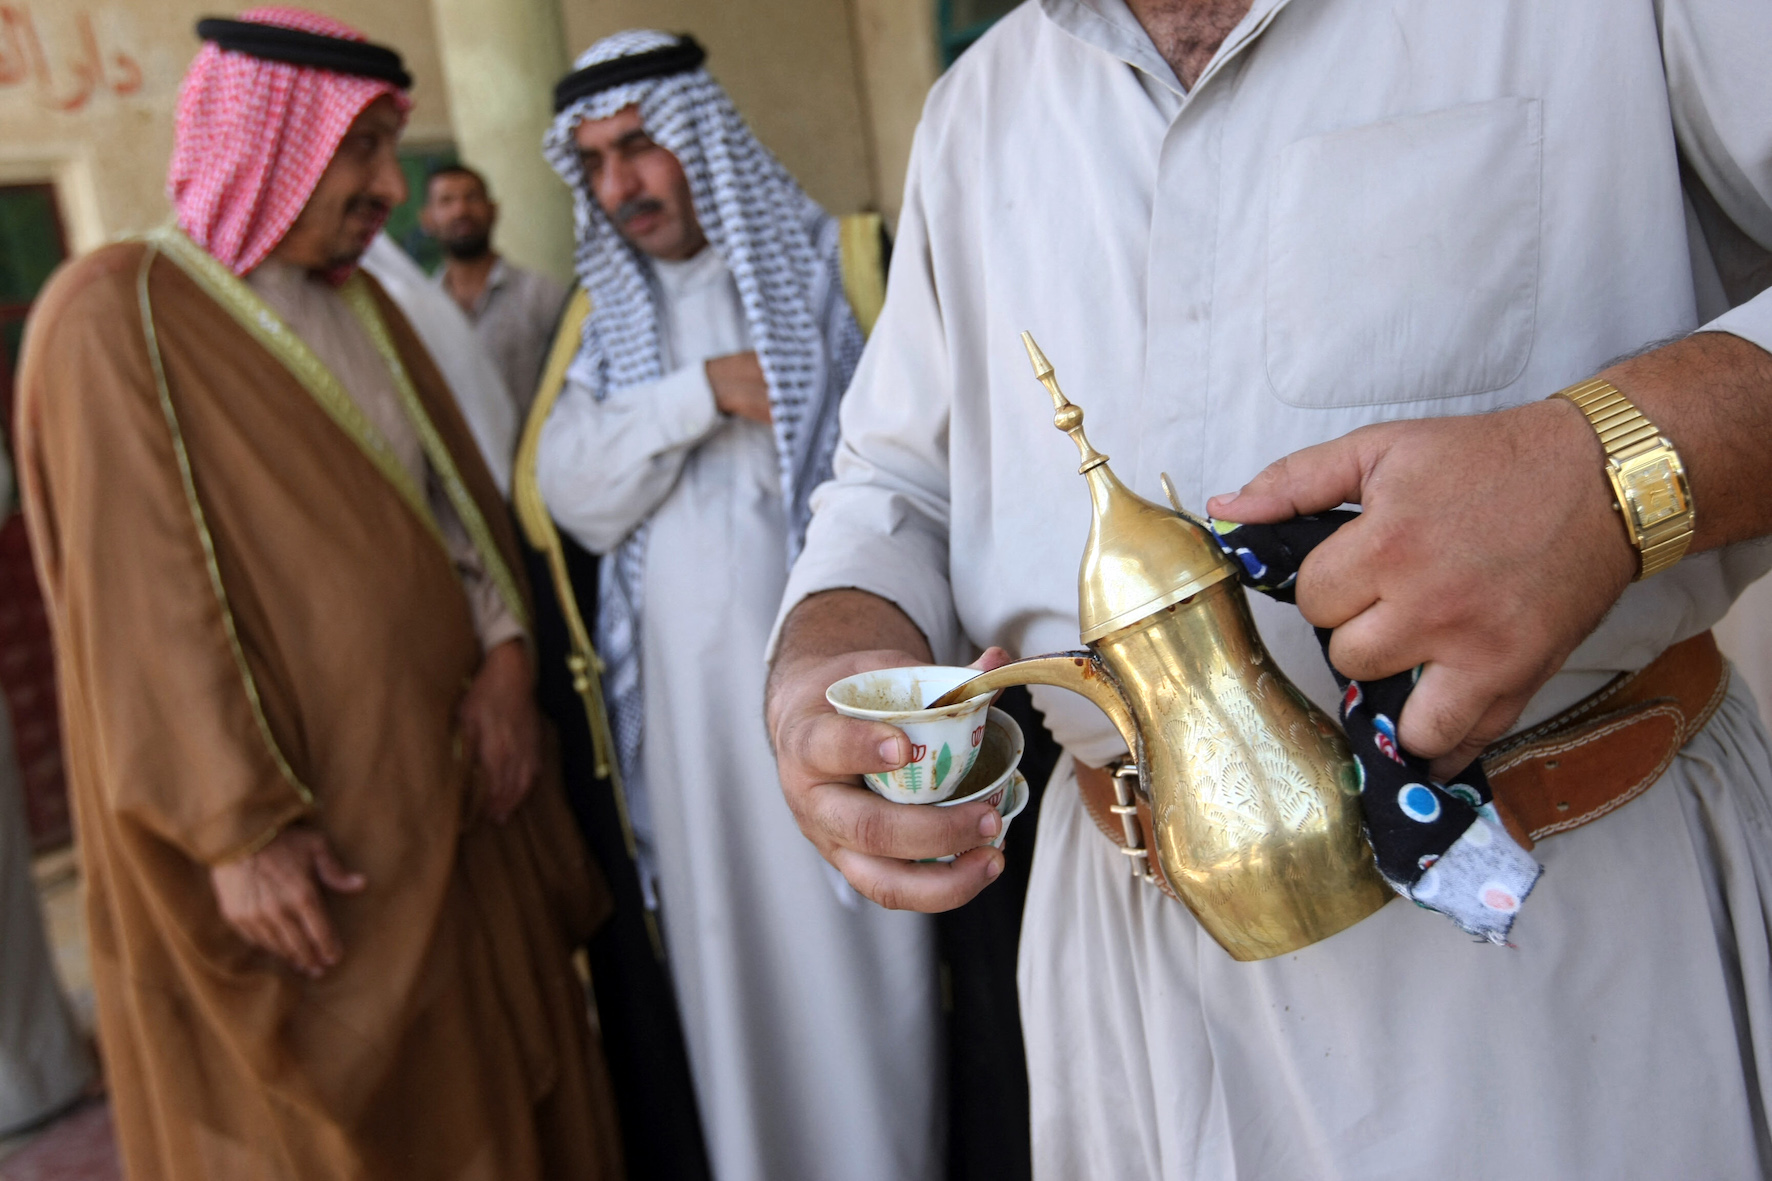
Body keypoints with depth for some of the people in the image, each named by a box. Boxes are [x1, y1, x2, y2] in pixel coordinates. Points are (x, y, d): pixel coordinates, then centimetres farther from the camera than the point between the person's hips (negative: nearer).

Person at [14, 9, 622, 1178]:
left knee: (490, 1074, 15)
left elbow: (462, 491, 12)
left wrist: (504, 649, -5)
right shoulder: (119, 312, -11)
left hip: (447, 781, 7)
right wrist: (239, 827, -19)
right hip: (300, 827, -6)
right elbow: (140, 595, -16)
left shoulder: (362, 306, 11)